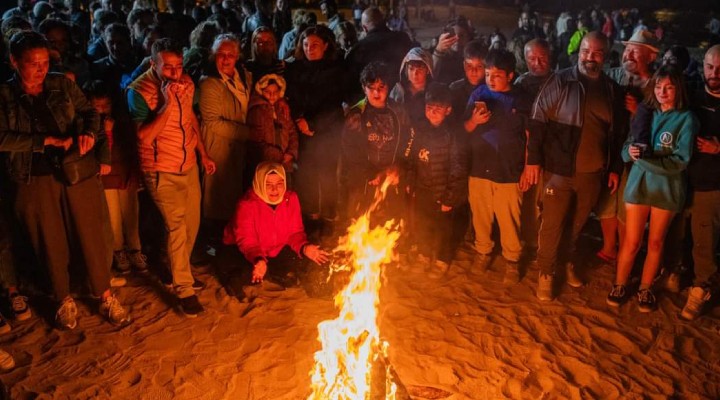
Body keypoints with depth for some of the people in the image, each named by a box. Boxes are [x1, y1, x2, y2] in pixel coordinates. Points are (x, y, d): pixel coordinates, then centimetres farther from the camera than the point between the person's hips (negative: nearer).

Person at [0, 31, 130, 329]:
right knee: (52, 242, 10)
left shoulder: (62, 84, 3)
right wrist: (49, 140, -16)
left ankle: (105, 296, 19)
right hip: (36, 179, -1)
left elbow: (89, 112, 7)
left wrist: (89, 133, -15)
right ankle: (64, 300, 29)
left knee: (91, 235, 5)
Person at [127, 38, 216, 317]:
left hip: (189, 165, 6)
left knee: (192, 223, 15)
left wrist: (203, 153, 17)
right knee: (177, 226, -10)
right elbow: (145, 136, -27)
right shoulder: (139, 90, -18)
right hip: (162, 171, -6)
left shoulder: (185, 83, 0)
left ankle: (179, 270, 38)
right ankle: (184, 289, 3)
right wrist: (167, 103, -33)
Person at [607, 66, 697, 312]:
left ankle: (645, 289, 26)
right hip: (639, 183, 2)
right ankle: (619, 286, 20)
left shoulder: (686, 118, -6)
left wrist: (645, 158, -21)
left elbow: (680, 161, -14)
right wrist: (630, 151, -19)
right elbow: (626, 150, 4)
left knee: (656, 242, 11)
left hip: (667, 188, -2)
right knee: (632, 241, 3)